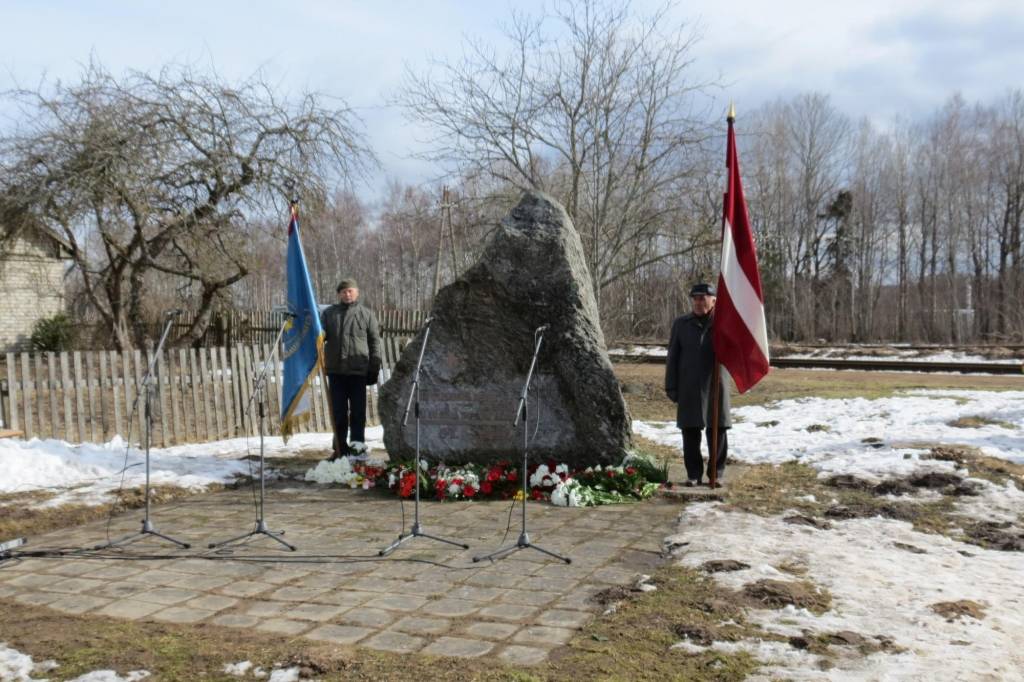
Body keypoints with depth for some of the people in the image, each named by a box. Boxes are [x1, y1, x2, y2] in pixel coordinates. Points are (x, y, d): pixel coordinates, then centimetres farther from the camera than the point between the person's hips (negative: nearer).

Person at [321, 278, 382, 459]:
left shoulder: (366, 314, 6)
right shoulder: (329, 313, 12)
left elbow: (375, 342, 4)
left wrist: (374, 368, -1)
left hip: (358, 370, -2)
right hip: (335, 370, 2)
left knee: (358, 410, 1)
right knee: (339, 411, 8)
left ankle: (358, 443, 9)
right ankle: (341, 447, 16)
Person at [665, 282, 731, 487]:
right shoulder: (681, 324, 6)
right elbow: (672, 357, 7)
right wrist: (671, 387, 1)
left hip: (715, 386, -1)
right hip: (688, 387, 1)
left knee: (717, 432, 4)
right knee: (690, 432, 4)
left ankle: (716, 473, 16)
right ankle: (693, 474, 14)